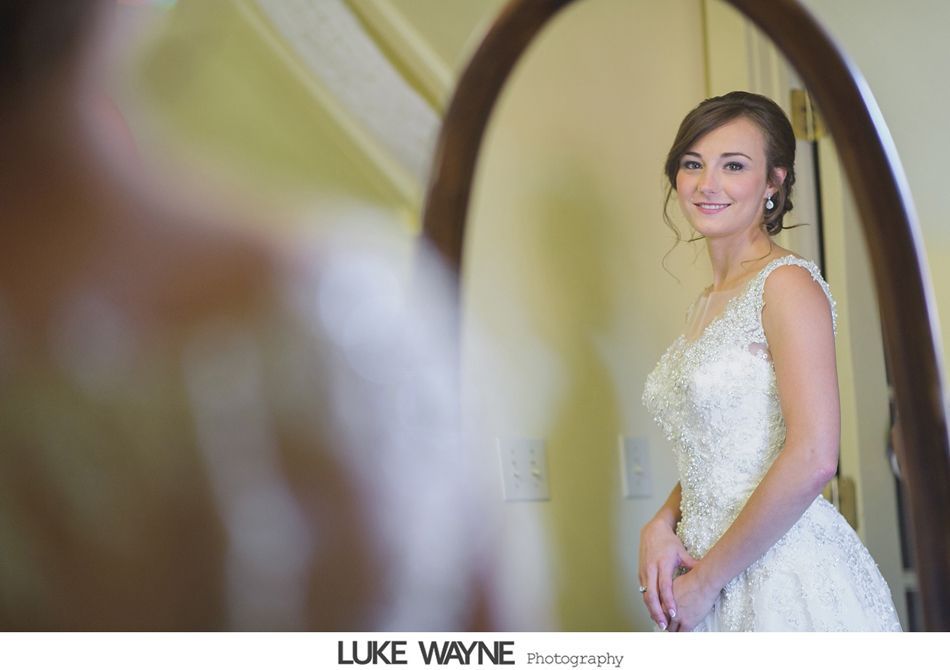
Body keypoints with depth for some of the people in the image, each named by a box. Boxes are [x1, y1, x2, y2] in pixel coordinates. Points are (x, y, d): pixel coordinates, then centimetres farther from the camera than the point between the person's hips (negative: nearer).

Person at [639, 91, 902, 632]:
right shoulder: (707, 303, 11)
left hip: (788, 576, -8)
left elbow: (812, 460, -23)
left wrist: (707, 579, -16)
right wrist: (662, 525, -2)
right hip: (711, 567, 8)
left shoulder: (788, 284, -14)